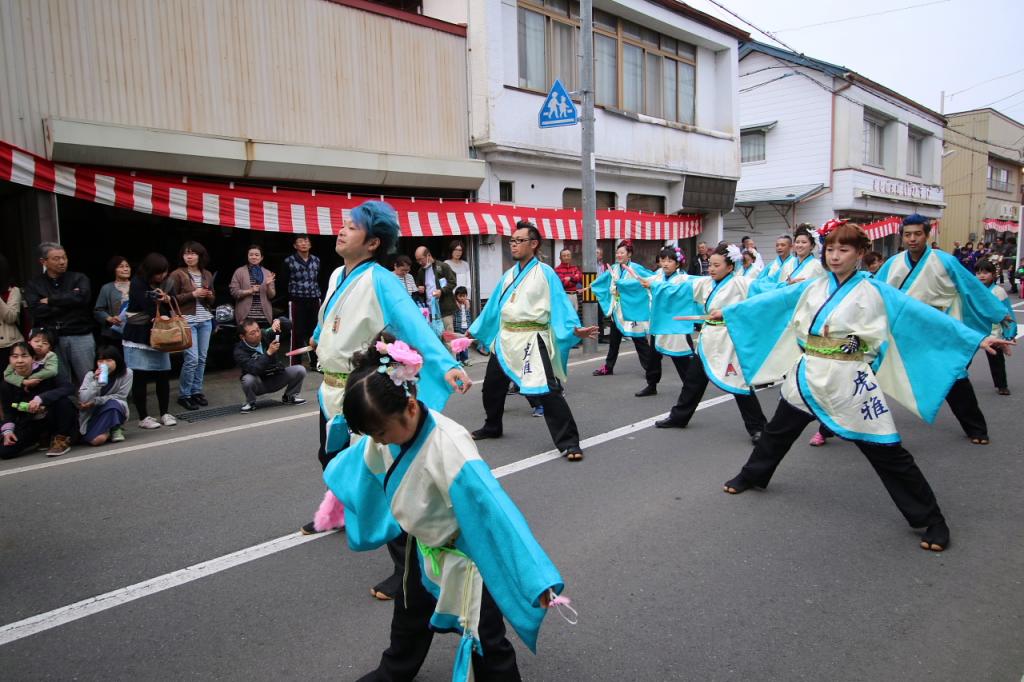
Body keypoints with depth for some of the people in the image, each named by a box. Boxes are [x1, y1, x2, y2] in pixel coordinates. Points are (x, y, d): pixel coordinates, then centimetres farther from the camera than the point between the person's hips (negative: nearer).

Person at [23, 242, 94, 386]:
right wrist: (69, 301, -9)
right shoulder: (33, 284, 8)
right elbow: (37, 311, -7)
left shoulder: (78, 278, 6)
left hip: (80, 336, -1)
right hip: (51, 338, 1)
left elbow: (82, 298, -15)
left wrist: (50, 300, -8)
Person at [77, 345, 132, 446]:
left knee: (112, 403, -35)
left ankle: (115, 429, -7)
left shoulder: (126, 373, -13)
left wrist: (94, 402, -19)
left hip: (116, 412, 0)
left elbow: (120, 396, -12)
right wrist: (96, 382, -32)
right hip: (92, 414, 0)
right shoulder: (91, 375, -9)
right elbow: (83, 400, -19)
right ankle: (107, 431, 9)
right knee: (96, 440, -27)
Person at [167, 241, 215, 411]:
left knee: (202, 358, 7)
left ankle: (197, 391, 18)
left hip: (206, 320, 5)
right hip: (187, 321, -5)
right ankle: (183, 395, 3)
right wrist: (193, 294, -16)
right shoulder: (177, 274, -3)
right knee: (192, 358, -10)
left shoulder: (207, 274, 13)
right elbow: (172, 299, -7)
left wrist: (209, 295, -3)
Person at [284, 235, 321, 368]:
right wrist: (287, 300, -5)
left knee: (314, 331, 9)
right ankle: (296, 364, 5)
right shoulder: (289, 261, -1)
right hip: (297, 301, -4)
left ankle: (315, 362, 20)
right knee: (297, 333, -1)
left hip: (314, 300, 4)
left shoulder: (316, 260, 10)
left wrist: (320, 296, 8)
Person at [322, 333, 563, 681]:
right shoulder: (392, 430, -15)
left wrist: (536, 578, -43)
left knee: (486, 640, 6)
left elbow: (494, 510, -42)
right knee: (409, 617, 30)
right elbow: (367, 462, 11)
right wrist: (336, 476, 32)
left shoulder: (450, 448, -40)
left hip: (467, 554, -8)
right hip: (425, 548, 8)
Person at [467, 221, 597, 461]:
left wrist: (575, 329, -28)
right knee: (492, 385, 20)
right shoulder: (509, 275, 12)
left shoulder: (545, 273, -7)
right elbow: (493, 306, 20)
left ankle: (568, 443, -9)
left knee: (547, 391, -15)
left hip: (532, 341, -7)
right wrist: (474, 330, 24)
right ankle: (492, 428, 43)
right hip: (505, 340, 8)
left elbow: (559, 304, -14)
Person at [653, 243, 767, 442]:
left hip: (729, 341, -7)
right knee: (693, 378, 17)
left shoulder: (739, 284, -12)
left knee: (739, 383, -3)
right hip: (708, 340, 7)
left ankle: (757, 427, 10)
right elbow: (678, 288, 10)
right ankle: (678, 417, 32)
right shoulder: (705, 283, 6)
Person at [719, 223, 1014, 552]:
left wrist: (976, 338, -12)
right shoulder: (812, 287, 5)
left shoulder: (874, 291, -6)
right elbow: (772, 302, 12)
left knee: (887, 452, -2)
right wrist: (728, 312, 18)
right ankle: (752, 476, 43)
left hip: (848, 382, -4)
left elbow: (921, 313, -9)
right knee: (778, 430, 20)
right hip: (807, 376, 4)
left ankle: (931, 520, 11)